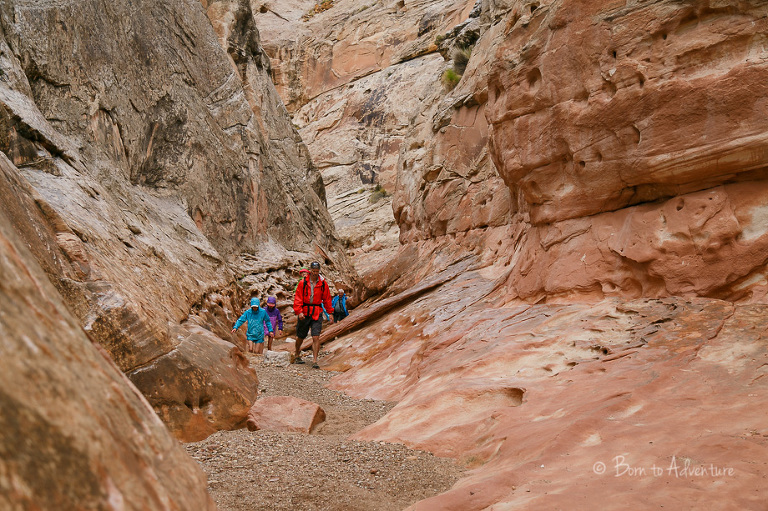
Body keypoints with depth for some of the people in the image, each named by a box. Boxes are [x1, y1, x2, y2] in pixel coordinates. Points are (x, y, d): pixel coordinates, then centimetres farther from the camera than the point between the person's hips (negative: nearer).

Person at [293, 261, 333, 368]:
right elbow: (298, 298, -3)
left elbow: (327, 299, 11)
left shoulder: (323, 283, 4)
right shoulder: (303, 283, -2)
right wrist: (299, 311, -14)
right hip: (304, 313, 0)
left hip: (317, 314, 0)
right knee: (300, 337, 12)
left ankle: (314, 361, -6)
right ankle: (298, 355, 36)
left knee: (316, 337, -10)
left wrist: (330, 312, 10)